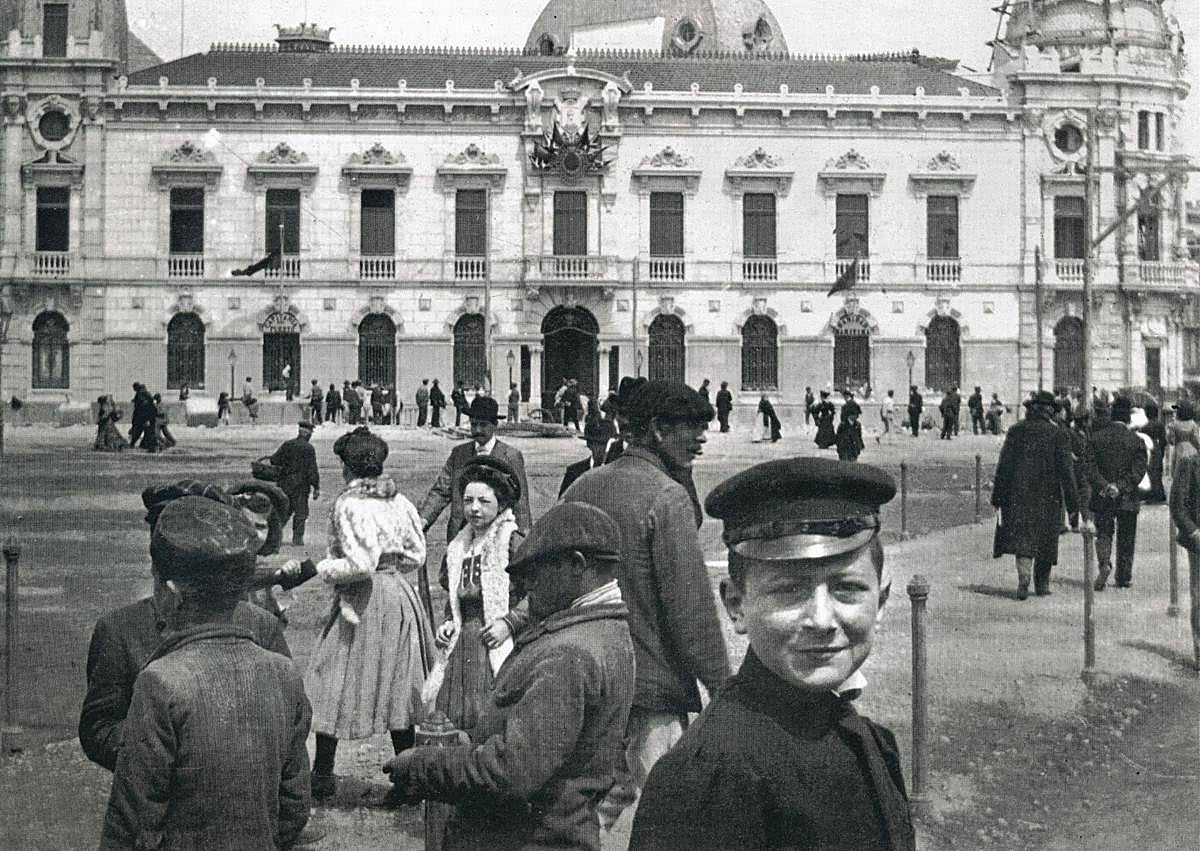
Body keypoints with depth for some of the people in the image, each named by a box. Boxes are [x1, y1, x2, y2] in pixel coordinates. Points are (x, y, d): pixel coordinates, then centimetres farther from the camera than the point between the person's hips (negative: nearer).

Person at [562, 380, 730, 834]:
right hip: (652, 694, -7)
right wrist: (724, 689, -9)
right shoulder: (668, 496, -14)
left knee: (594, 808, 17)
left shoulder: (580, 488, 8)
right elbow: (691, 607, -16)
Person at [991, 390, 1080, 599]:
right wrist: (1073, 507, -4)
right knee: (1045, 540, 14)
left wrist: (998, 499, 3)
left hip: (1018, 496, 0)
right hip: (1048, 497, 0)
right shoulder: (1059, 435, -2)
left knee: (1022, 538, -3)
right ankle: (1042, 583, 23)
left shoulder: (1016, 431, 1)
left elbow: (1003, 467, -1)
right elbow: (1066, 472, -6)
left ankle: (1024, 576, -25)